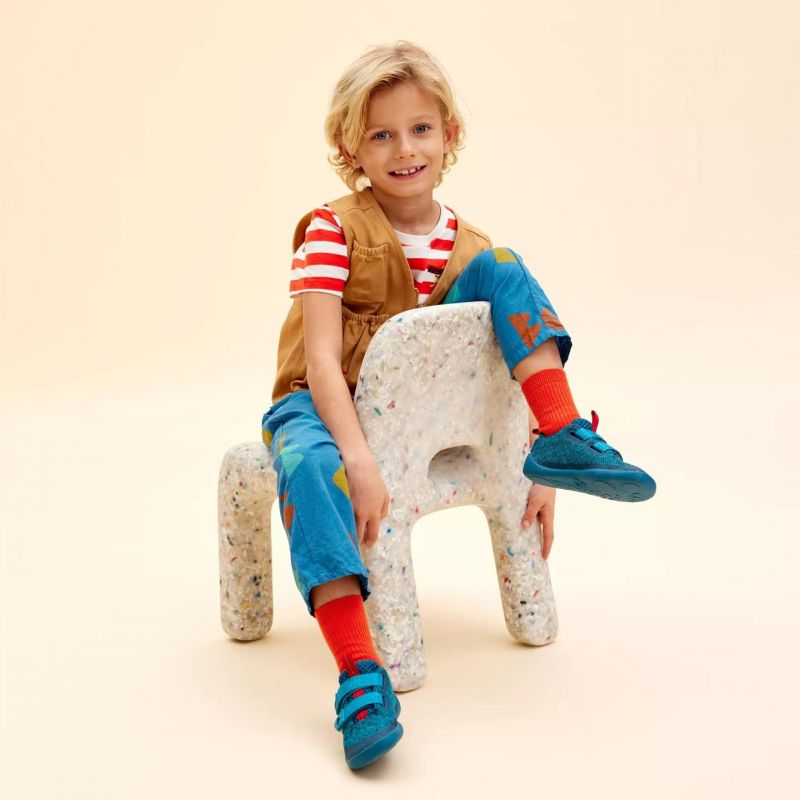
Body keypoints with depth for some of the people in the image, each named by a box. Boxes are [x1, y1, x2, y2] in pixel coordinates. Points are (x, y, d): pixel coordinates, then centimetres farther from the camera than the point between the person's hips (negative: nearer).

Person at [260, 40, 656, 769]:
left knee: (501, 268, -12)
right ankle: (361, 674, -44)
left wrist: (543, 470, -8)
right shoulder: (332, 231, -13)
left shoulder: (466, 248, 1)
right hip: (328, 402, -3)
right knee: (308, 464, -42)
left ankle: (564, 440, -23)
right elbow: (321, 359, -22)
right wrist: (360, 462, -36)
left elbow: (515, 361, 2)